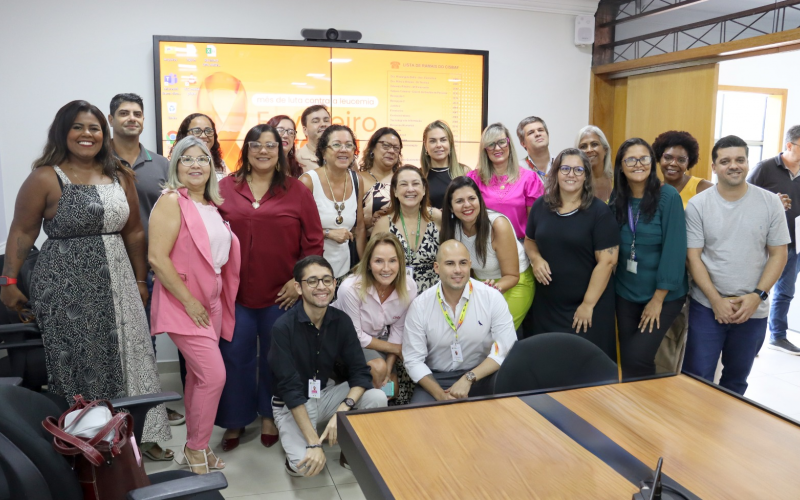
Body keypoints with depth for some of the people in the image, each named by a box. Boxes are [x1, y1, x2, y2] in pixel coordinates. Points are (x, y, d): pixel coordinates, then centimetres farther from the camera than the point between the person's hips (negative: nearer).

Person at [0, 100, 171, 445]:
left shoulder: (120, 176, 7)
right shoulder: (45, 179, -6)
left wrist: (140, 281, 11)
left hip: (116, 285, 5)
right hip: (66, 287, -4)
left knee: (123, 362, 10)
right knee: (77, 367, 3)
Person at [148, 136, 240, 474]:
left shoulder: (212, 205, 11)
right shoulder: (171, 201, -12)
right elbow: (157, 257, -19)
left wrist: (214, 302, 13)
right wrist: (189, 302, -17)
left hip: (211, 303, 7)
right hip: (183, 304, -7)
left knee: (198, 376, 13)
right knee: (214, 375, -10)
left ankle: (195, 447, 26)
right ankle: (196, 448, 10)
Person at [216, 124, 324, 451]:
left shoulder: (296, 191, 1)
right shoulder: (225, 188, 4)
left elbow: (313, 242, -1)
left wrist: (300, 280, -8)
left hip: (281, 294, 0)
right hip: (234, 293, 1)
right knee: (235, 357, 8)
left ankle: (269, 416, 33)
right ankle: (235, 421, 27)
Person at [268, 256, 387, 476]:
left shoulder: (341, 321, -9)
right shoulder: (284, 327, -22)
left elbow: (360, 372, -10)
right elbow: (290, 388, -24)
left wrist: (342, 411, -29)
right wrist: (314, 443, -27)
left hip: (328, 394, 4)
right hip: (291, 405, -4)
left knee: (377, 398, -21)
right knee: (306, 465, -26)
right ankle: (296, 446, 10)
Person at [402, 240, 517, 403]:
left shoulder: (492, 298, -9)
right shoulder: (419, 306, -7)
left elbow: (506, 347, -13)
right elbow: (413, 359, -4)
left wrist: (469, 379, -22)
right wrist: (440, 394, -17)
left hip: (482, 376, 0)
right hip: (437, 379, 0)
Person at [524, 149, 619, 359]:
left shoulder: (599, 211, -10)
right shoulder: (540, 206, 3)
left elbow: (607, 260, -13)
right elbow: (529, 241, 17)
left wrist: (588, 304, -15)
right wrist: (536, 259, -6)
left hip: (587, 305, -4)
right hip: (546, 304, 4)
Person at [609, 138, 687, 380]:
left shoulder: (668, 197, -13)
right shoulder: (617, 198, 1)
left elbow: (674, 250, -14)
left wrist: (658, 298, -14)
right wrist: (613, 288, 2)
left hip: (663, 295, -4)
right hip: (625, 293, 4)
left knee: (637, 359, -9)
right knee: (626, 359, 9)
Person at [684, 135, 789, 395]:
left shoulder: (770, 203, -2)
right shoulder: (697, 205, -5)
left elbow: (778, 254, 1)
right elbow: (693, 257, -6)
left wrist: (757, 296, -11)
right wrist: (716, 300, -13)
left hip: (753, 310, 2)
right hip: (706, 307, -2)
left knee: (736, 379, 16)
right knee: (696, 379, 0)